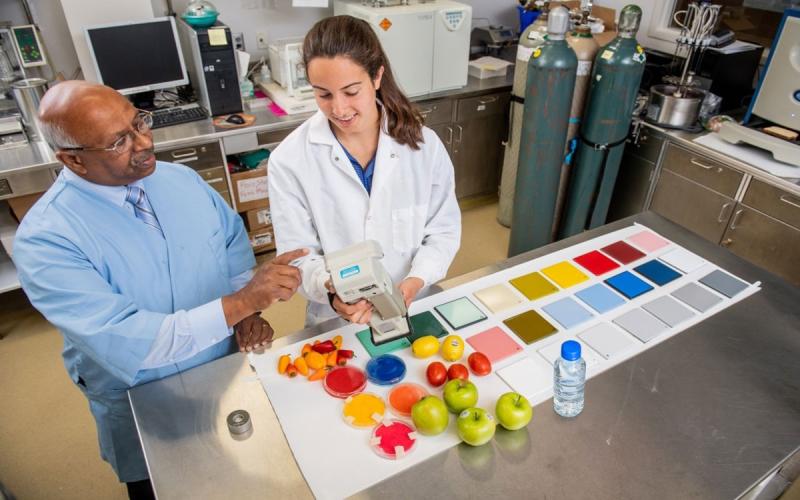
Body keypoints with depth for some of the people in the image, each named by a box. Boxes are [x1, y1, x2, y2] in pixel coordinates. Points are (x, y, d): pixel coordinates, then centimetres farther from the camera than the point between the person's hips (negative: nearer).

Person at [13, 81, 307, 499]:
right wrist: (241, 301, -39)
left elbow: (233, 239, 4)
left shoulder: (181, 179, -7)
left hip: (234, 370, 4)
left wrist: (248, 313, -13)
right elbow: (124, 343, -32)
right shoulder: (44, 239, -25)